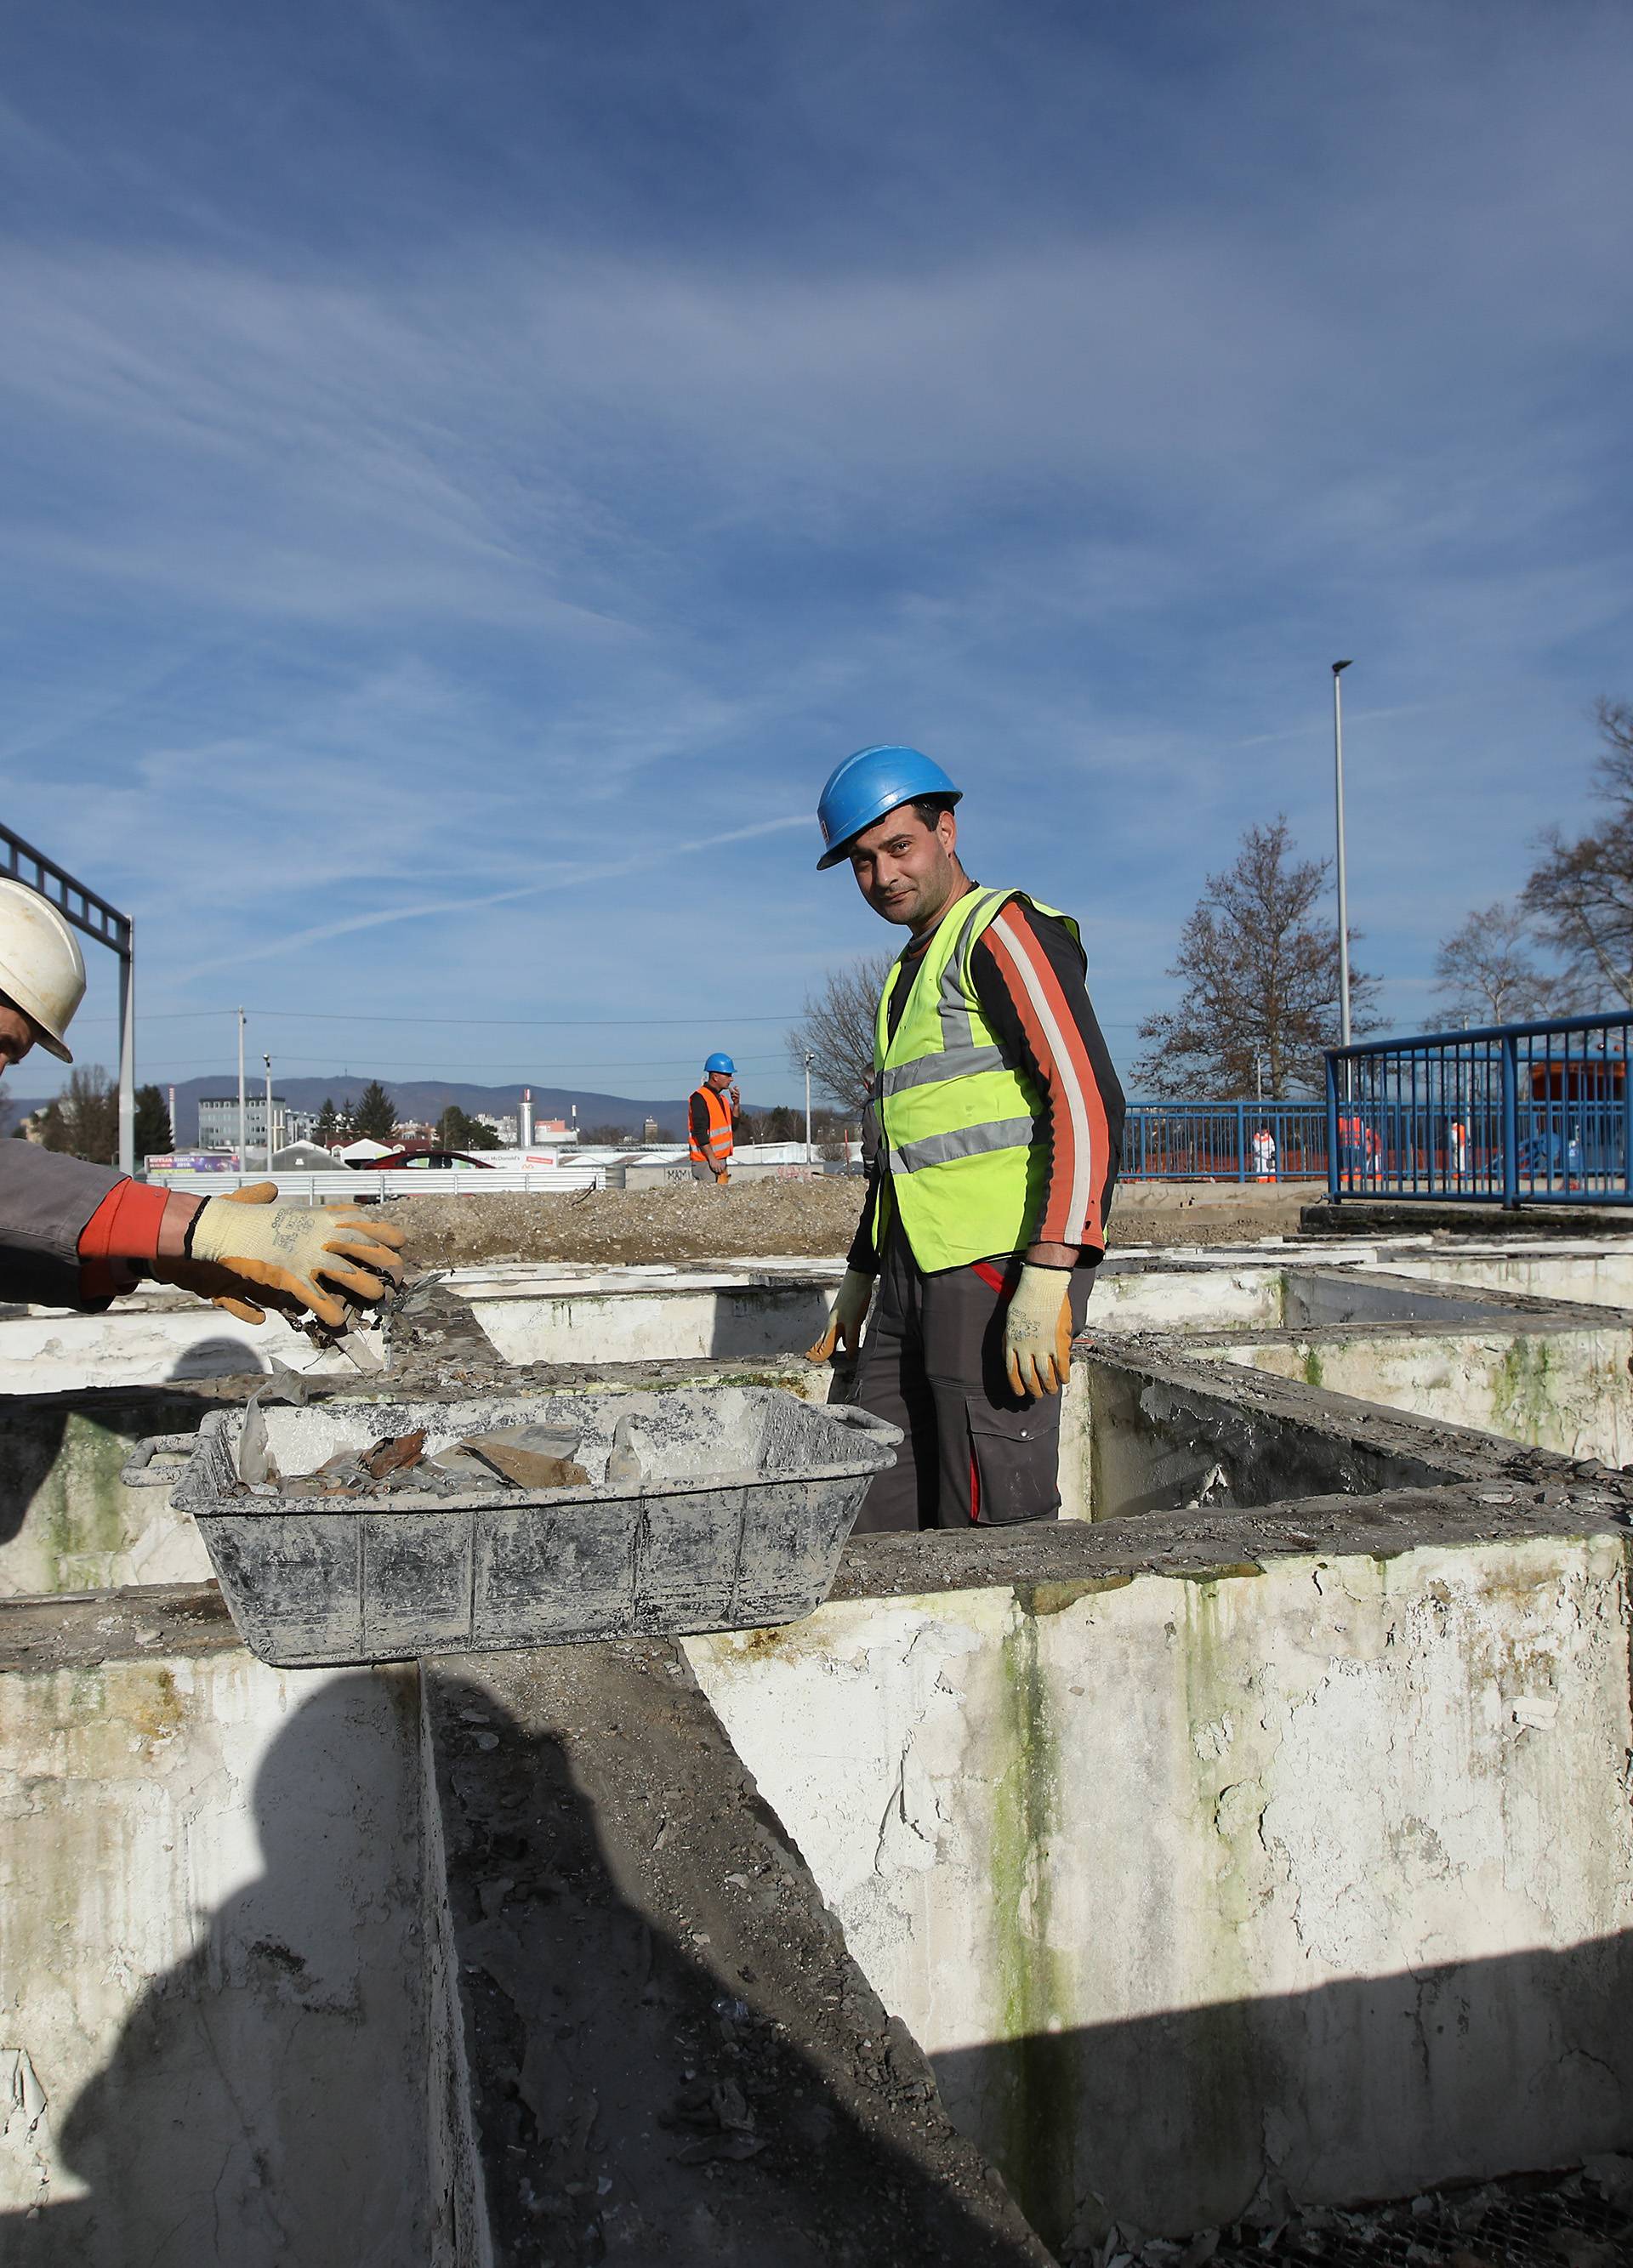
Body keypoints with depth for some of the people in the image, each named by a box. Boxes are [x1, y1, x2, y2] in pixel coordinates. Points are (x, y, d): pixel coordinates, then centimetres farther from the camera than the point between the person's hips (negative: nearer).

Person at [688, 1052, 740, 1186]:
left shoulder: (722, 1098, 17)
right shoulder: (699, 1098, -12)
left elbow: (732, 1127, 19)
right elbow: (699, 1132, -18)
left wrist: (736, 1105, 6)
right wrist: (712, 1159, -20)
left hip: (722, 1160, 9)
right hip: (706, 1161, -9)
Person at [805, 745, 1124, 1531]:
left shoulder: (1003, 929, -7)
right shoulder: (911, 969, 22)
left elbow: (1088, 1100, -19)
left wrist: (1048, 1274, -26)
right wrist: (861, 1274, 29)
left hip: (1001, 1268, -9)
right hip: (918, 1274, 9)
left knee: (996, 1530, -5)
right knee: (872, 1514, 11)